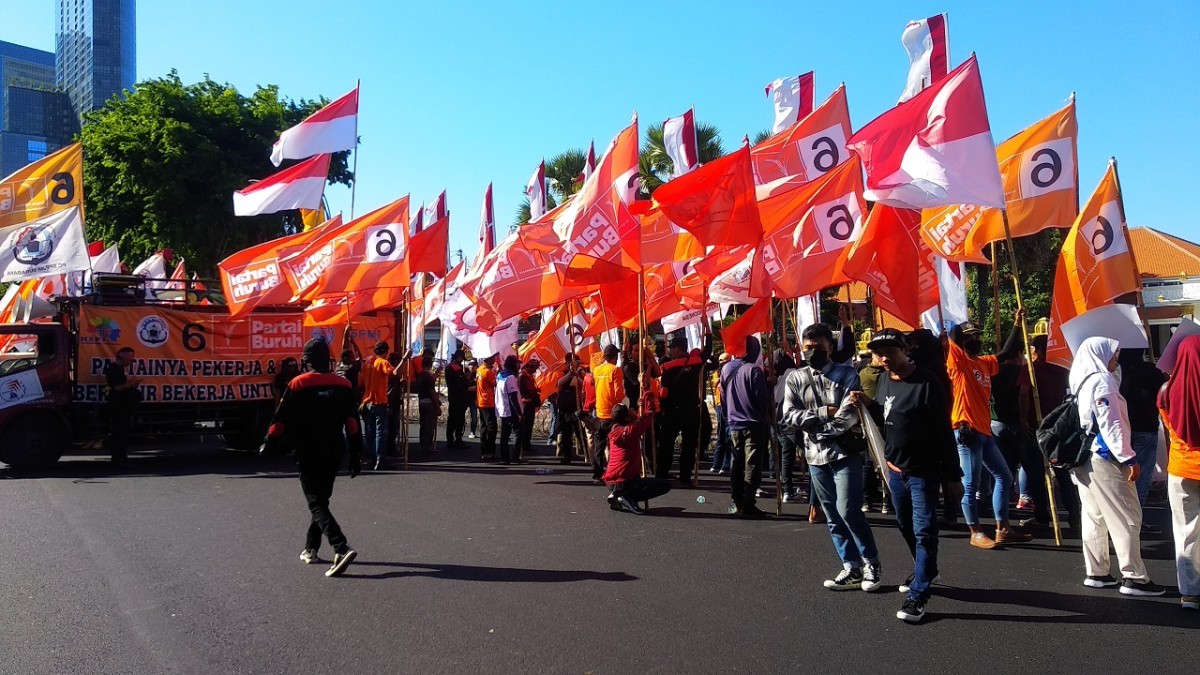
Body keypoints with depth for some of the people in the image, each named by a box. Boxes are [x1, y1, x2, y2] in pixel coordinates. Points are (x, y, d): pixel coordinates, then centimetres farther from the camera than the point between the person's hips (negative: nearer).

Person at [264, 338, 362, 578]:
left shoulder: (298, 385, -9)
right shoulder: (343, 385, 3)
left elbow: (282, 420, -8)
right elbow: (352, 422, 4)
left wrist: (271, 443, 5)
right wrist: (355, 454, 8)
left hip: (309, 454, -5)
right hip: (334, 453, 5)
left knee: (317, 505, -5)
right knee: (321, 500, 20)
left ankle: (341, 549, -22)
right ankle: (311, 549, 27)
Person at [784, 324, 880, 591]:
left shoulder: (846, 374, -2)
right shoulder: (794, 378, 6)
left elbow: (848, 417, -14)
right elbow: (789, 416, -5)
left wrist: (812, 424, -10)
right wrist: (825, 413, -12)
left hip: (846, 452, -4)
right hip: (816, 456, 4)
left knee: (847, 510, -10)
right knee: (832, 516, 8)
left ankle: (871, 563, 9)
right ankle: (851, 568, 19)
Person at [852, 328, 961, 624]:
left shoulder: (926, 383, -16)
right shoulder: (882, 382, 5)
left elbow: (943, 431, -14)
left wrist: (952, 474, -13)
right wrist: (867, 404, -4)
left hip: (923, 470, -7)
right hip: (895, 467, 7)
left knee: (923, 530, -4)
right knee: (906, 526, 19)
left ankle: (919, 594, 0)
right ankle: (924, 571, 40)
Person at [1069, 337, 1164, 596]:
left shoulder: (1083, 383, 15)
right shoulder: (1102, 381, -12)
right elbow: (1111, 424, -19)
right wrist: (1129, 458, -17)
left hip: (1084, 461, 9)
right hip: (1104, 460, -9)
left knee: (1095, 517, 12)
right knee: (1127, 518, -3)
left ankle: (1096, 573, 16)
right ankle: (1135, 577, 0)